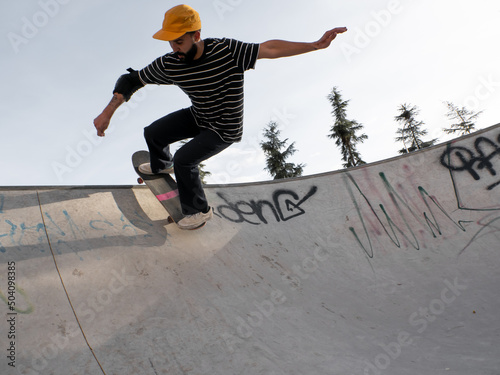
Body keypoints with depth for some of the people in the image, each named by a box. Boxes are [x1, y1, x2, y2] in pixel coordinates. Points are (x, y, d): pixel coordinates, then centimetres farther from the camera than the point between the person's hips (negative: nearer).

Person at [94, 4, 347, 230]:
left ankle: (200, 211, 4)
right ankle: (161, 165, 45)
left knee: (184, 159, -21)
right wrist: (107, 112, -13)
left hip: (225, 129, -5)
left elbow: (269, 49, -26)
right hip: (197, 118, 6)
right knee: (152, 133, 8)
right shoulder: (169, 65, -15)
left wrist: (316, 45, -30)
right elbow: (133, 80, -5)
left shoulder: (226, 50, -27)